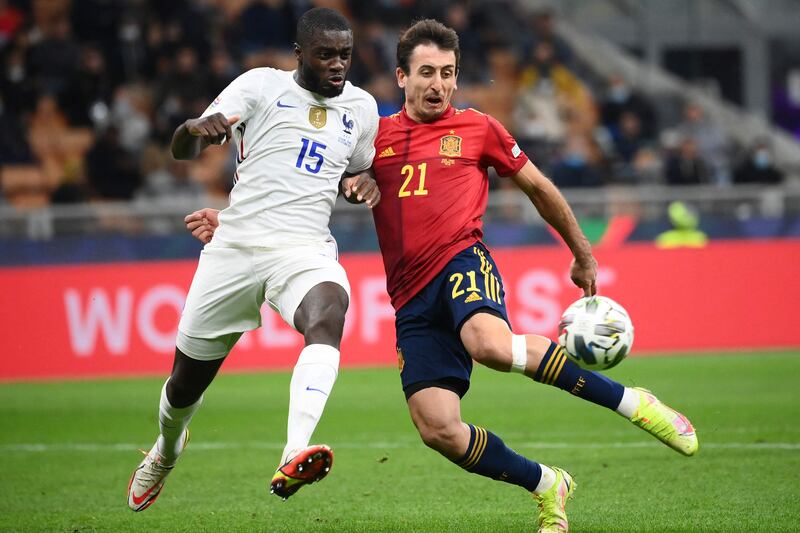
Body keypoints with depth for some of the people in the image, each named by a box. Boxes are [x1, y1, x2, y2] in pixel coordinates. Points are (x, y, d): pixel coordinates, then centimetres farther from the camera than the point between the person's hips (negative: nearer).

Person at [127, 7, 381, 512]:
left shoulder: (361, 107, 14)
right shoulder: (262, 86, 2)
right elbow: (184, 150, -5)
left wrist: (365, 183, 6)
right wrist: (196, 129, -30)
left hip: (305, 251, 1)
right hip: (236, 247, -1)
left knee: (328, 316, -35)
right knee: (188, 378, 9)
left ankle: (293, 458, -51)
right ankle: (166, 452, 45)